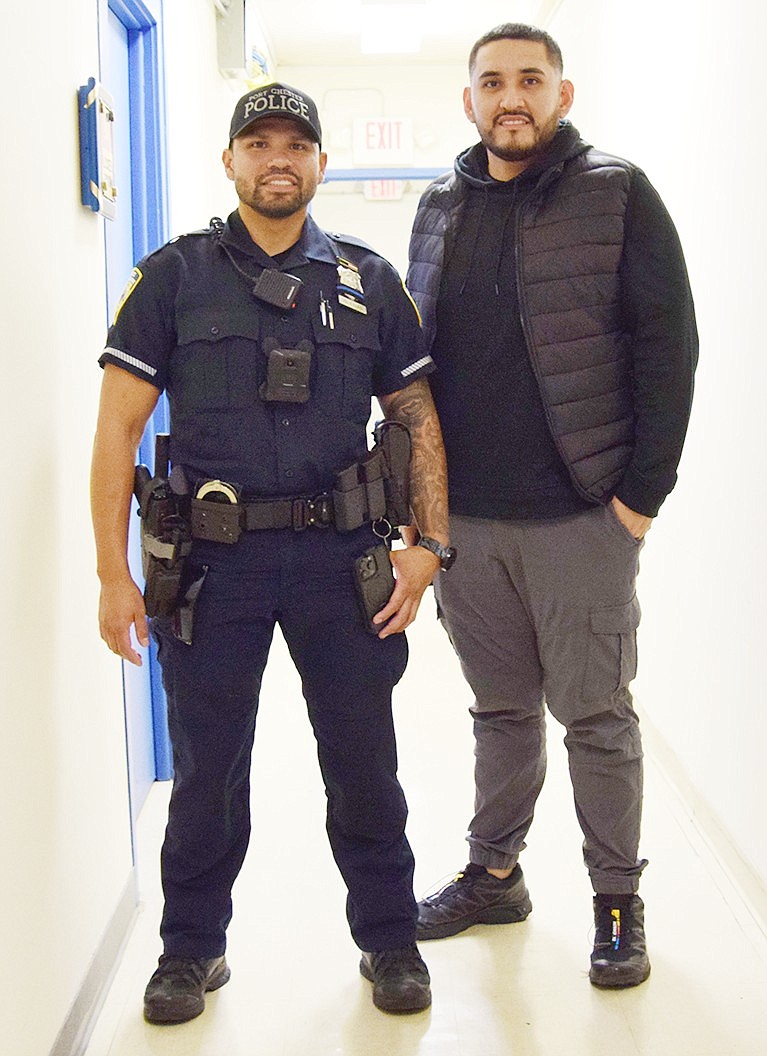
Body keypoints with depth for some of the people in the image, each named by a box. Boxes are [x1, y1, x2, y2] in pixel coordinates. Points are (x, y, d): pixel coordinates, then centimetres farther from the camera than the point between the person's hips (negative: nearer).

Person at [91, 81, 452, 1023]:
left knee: (363, 761, 9)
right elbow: (118, 425, 0)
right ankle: (192, 948, 28)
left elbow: (417, 415, 11)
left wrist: (429, 541, -2)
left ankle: (389, 938, 28)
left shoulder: (368, 281, 9)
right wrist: (113, 573, -7)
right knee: (206, 766, 10)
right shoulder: (174, 275, 4)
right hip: (213, 557, -1)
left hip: (339, 556, 1)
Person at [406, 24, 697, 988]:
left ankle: (618, 902, 19)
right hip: (463, 518, 4)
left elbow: (668, 346, -6)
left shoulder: (618, 196, -2)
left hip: (580, 515, -4)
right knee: (501, 708, 16)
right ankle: (493, 874, 30)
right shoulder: (440, 209, 12)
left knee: (596, 716, 5)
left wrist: (643, 492, -11)